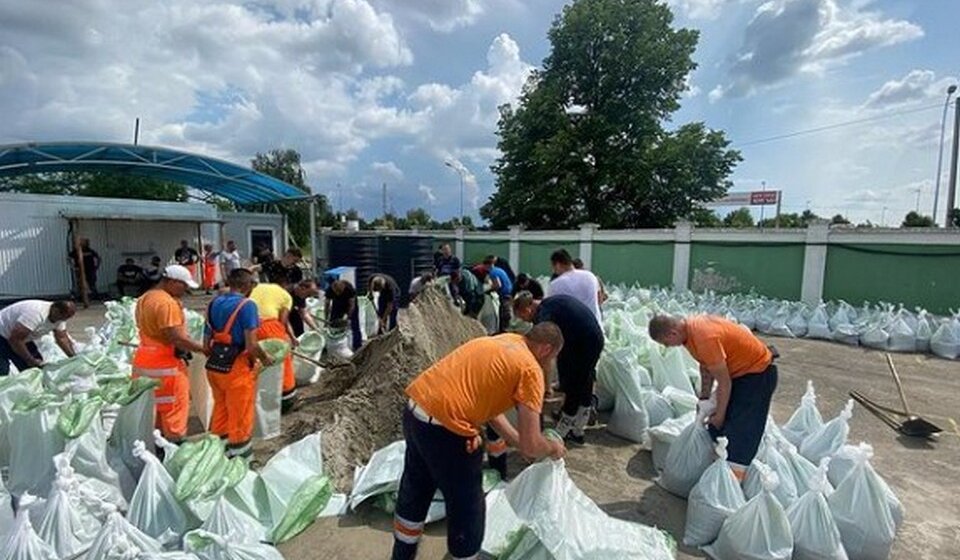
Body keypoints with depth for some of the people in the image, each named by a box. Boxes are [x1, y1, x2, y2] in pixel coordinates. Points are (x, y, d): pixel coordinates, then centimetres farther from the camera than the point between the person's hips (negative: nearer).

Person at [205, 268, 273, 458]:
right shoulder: (247, 305, -18)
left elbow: (207, 342, 8)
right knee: (240, 414, 13)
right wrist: (264, 359, -4)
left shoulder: (215, 302, 3)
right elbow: (251, 345, -22)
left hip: (213, 366, 7)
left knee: (220, 409, 26)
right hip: (236, 369, -7)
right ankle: (238, 450, 30)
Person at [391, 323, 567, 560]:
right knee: (467, 512, 15)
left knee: (414, 491, 30)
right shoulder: (531, 369, -8)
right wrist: (553, 448, 13)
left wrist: (516, 440, 21)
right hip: (444, 428, -9)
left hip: (415, 410, 9)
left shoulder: (502, 343, 16)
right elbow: (531, 446, -9)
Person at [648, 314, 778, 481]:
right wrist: (704, 398, 6)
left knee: (740, 432, -11)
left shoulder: (704, 337, -34)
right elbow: (705, 365, 6)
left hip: (758, 373, -9)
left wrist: (719, 415, -11)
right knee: (716, 430, 12)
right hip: (737, 371, 9)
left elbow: (724, 383, -24)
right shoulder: (689, 327, -7)